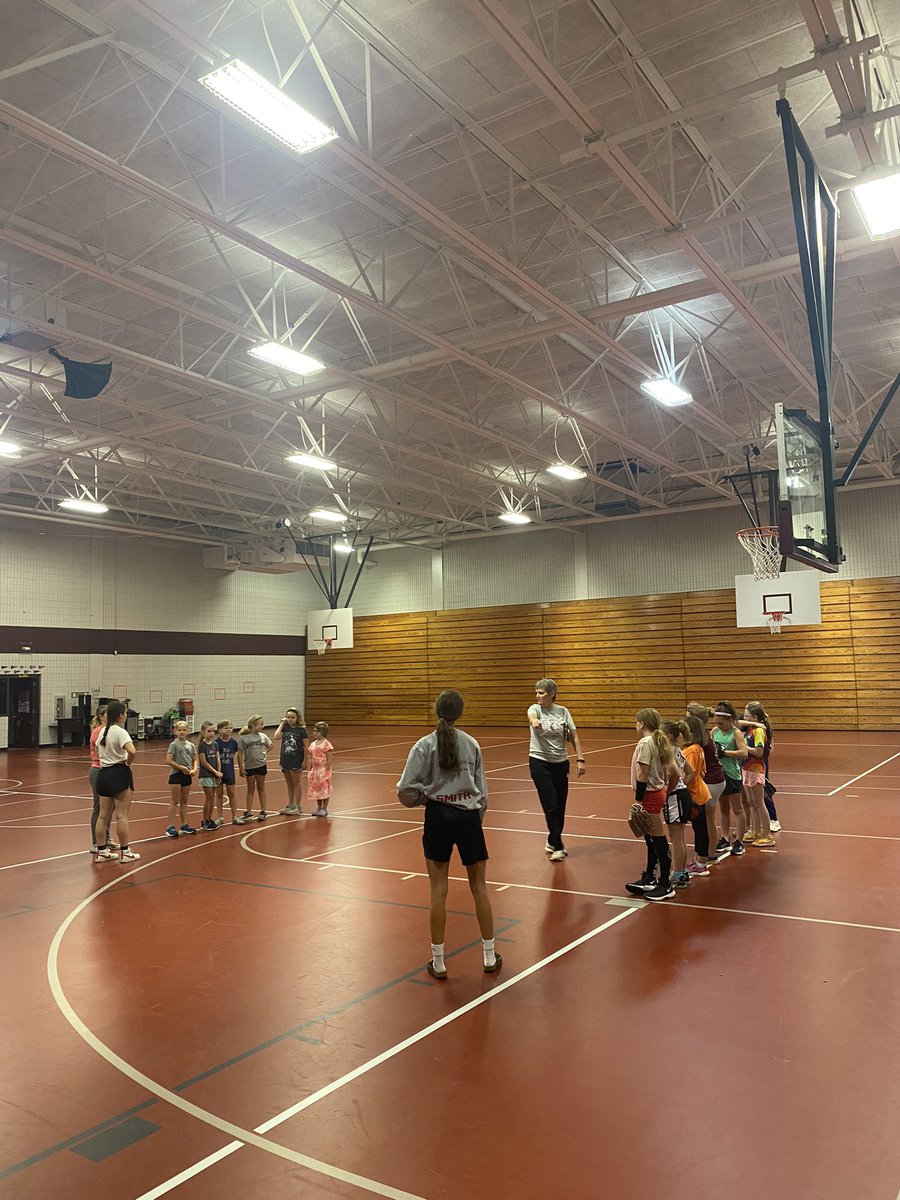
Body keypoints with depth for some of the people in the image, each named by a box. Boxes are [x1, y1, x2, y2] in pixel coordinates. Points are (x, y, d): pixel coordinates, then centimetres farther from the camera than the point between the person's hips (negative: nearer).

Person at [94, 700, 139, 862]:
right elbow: (131, 751, -29)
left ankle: (101, 851, 19)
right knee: (122, 815, -2)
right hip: (119, 773, -8)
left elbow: (98, 751, 23)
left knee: (103, 815, 12)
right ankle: (125, 852, 3)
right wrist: (128, 763, -12)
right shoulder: (120, 732, -15)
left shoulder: (103, 731, 10)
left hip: (103, 773, 8)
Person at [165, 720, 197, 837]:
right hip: (176, 774, -5)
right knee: (174, 801, -3)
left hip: (187, 775, 5)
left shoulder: (191, 745, 7)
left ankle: (184, 825, 20)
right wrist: (181, 768, -18)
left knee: (184, 801, 13)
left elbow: (195, 760, 12)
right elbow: (168, 760, -15)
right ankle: (170, 827, 0)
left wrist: (194, 769, -7)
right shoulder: (174, 745, -8)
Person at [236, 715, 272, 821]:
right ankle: (248, 813, 15)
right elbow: (240, 754, -9)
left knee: (261, 788, 13)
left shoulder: (263, 736, -2)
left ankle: (263, 811, 21)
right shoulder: (243, 738, -11)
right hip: (249, 767, -2)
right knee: (250, 789, 9)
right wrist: (241, 768, -11)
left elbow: (270, 746, 15)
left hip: (261, 765, 2)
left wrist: (263, 752, -1)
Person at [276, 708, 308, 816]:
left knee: (296, 783, 6)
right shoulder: (284, 728, 1)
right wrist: (282, 723, -9)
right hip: (285, 760, 4)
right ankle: (290, 805, 26)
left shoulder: (301, 730, -8)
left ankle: (297, 806, 15)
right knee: (289, 784, 15)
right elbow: (276, 737, -15)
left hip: (296, 761, -4)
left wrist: (305, 761, -10)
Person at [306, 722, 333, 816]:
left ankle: (324, 809, 11)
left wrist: (327, 770, -17)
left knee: (324, 789, 2)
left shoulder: (326, 744, -12)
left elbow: (329, 759, -13)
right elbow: (311, 758, 11)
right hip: (315, 769, 7)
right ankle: (318, 808, 24)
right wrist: (310, 770, 7)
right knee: (316, 789, 13)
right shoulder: (312, 744, 7)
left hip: (323, 769, -7)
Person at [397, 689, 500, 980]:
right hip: (469, 816, 2)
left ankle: (438, 962, 13)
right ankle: (490, 957, 22)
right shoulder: (472, 744, 1)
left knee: (438, 889, 6)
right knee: (478, 885, 13)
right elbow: (482, 790, 6)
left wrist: (422, 798, 9)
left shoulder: (425, 745, -7)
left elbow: (406, 791, -12)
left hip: (439, 816, -2)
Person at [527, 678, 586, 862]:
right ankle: (557, 847, 4)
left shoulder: (563, 711, 0)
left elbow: (574, 736, 3)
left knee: (560, 806, 8)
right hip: (539, 762, -3)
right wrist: (534, 721, -58)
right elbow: (532, 716, -34)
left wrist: (579, 759, -5)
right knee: (551, 805, -6)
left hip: (560, 763, 3)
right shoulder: (535, 708, -9)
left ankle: (553, 842, 28)